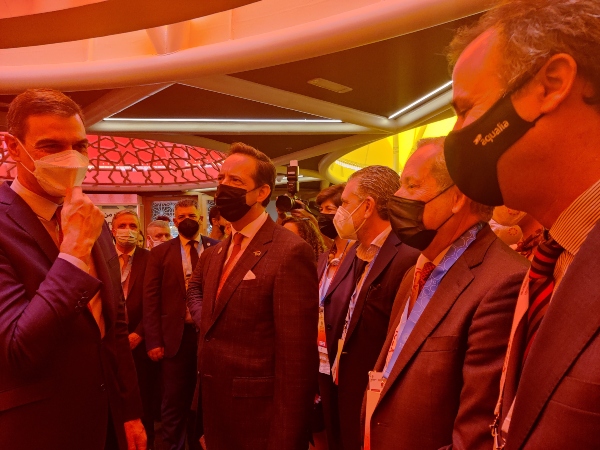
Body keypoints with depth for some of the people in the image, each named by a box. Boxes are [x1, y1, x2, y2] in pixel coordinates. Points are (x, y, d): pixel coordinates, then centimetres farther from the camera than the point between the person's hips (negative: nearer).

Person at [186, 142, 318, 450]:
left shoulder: (291, 252, -19)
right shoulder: (216, 252, 6)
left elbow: (295, 357, -21)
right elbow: (195, 286, 28)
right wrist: (204, 320, 8)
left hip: (260, 413, -7)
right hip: (215, 407, 7)